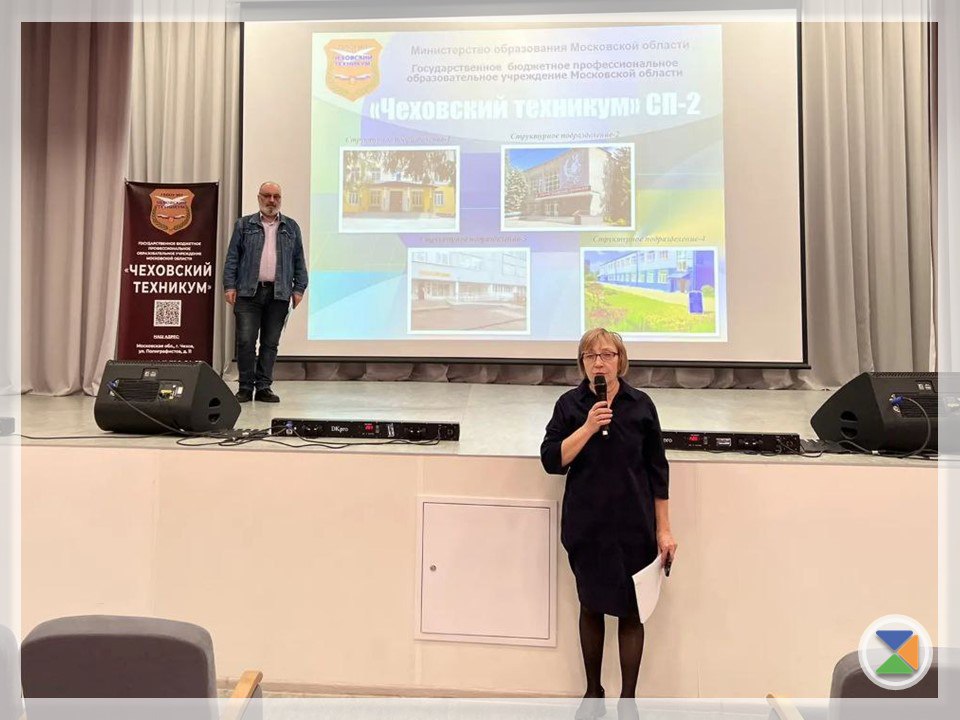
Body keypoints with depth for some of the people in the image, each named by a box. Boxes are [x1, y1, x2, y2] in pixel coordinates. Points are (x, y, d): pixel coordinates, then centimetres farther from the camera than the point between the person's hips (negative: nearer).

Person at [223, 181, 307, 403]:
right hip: (248, 292, -1)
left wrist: (299, 288, 3)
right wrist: (229, 286, -3)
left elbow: (299, 261, 12)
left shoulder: (291, 227, 14)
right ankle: (246, 387, 7)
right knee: (245, 341, -4)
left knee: (271, 343, 4)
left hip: (279, 294, 1)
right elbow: (232, 257, 7)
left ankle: (264, 387, 12)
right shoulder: (244, 224, 11)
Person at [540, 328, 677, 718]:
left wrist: (664, 529, 2)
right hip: (586, 525, 1)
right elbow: (552, 460, -9)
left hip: (633, 526, 0)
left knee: (631, 611, 6)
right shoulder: (570, 404, -2)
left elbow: (657, 470, 2)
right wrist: (589, 427, -20)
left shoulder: (640, 405, -2)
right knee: (591, 607, 14)